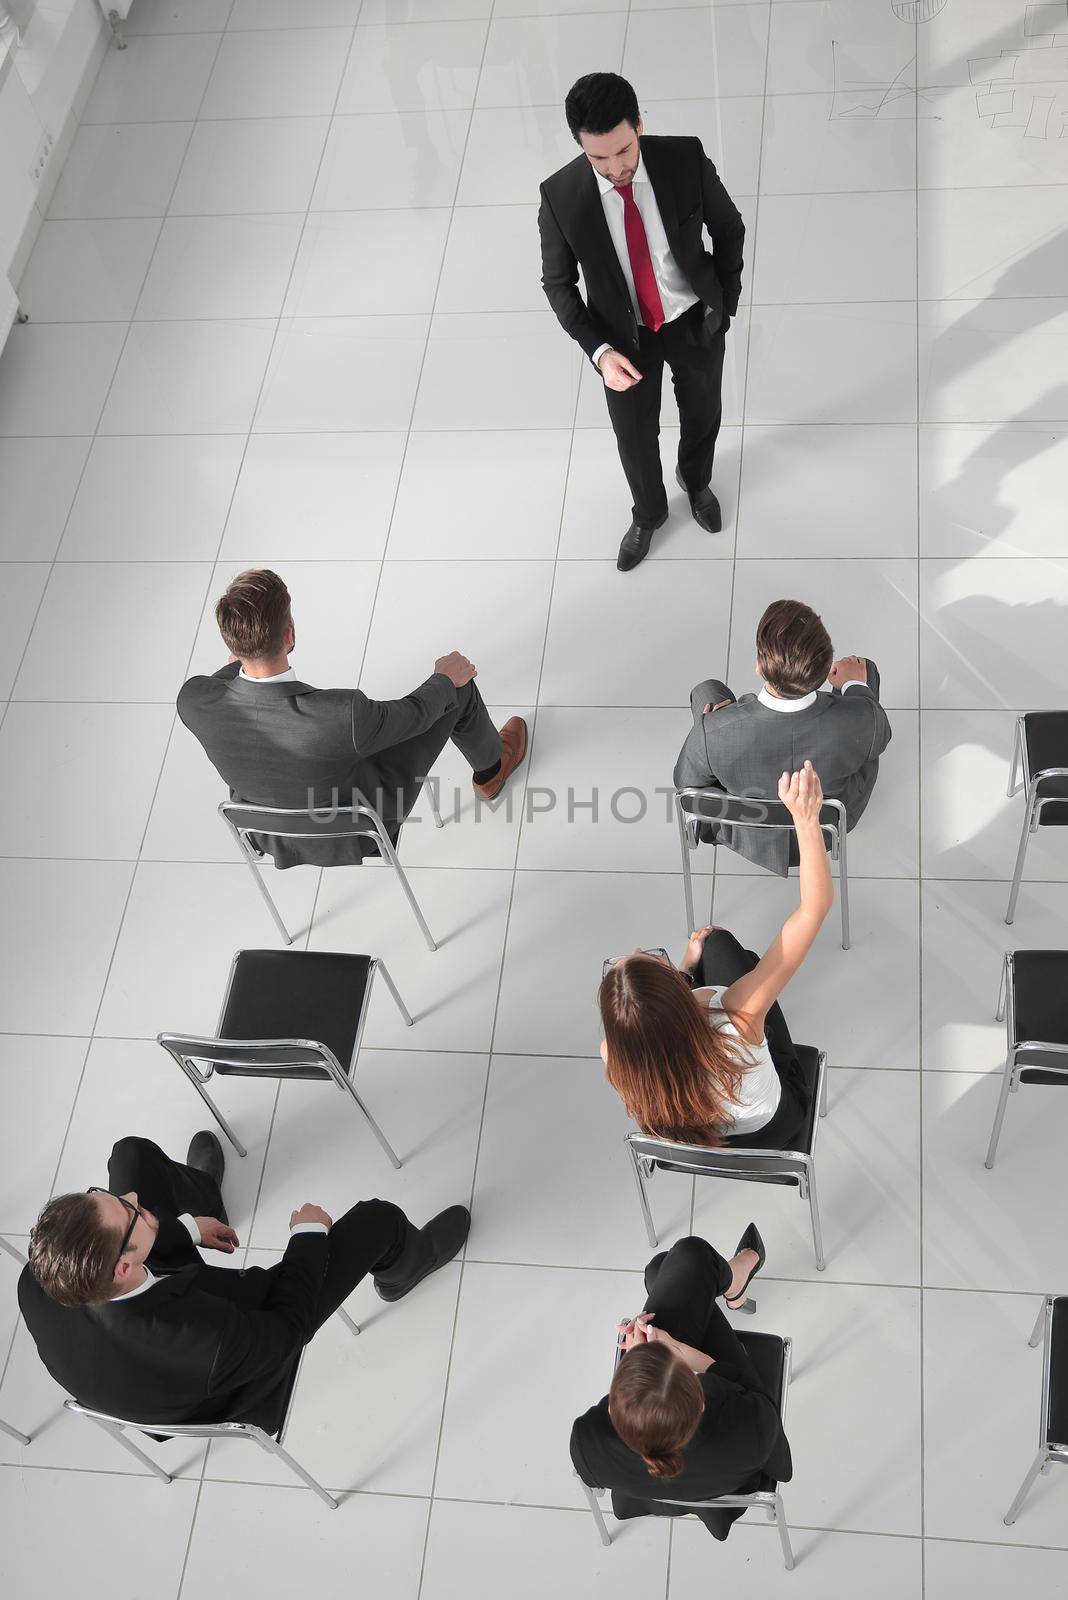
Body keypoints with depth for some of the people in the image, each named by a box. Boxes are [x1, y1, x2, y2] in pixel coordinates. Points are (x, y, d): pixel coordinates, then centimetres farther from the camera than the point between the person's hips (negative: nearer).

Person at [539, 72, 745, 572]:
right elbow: (558, 283, -12)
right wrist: (600, 351, -23)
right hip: (625, 337, 0)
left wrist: (726, 301, 1)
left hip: (695, 323, 1)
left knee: (702, 416, 25)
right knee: (635, 439, 19)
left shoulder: (685, 159, -25)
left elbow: (729, 228, -6)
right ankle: (648, 513, 52)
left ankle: (696, 481, 61)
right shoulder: (561, 197, -26)